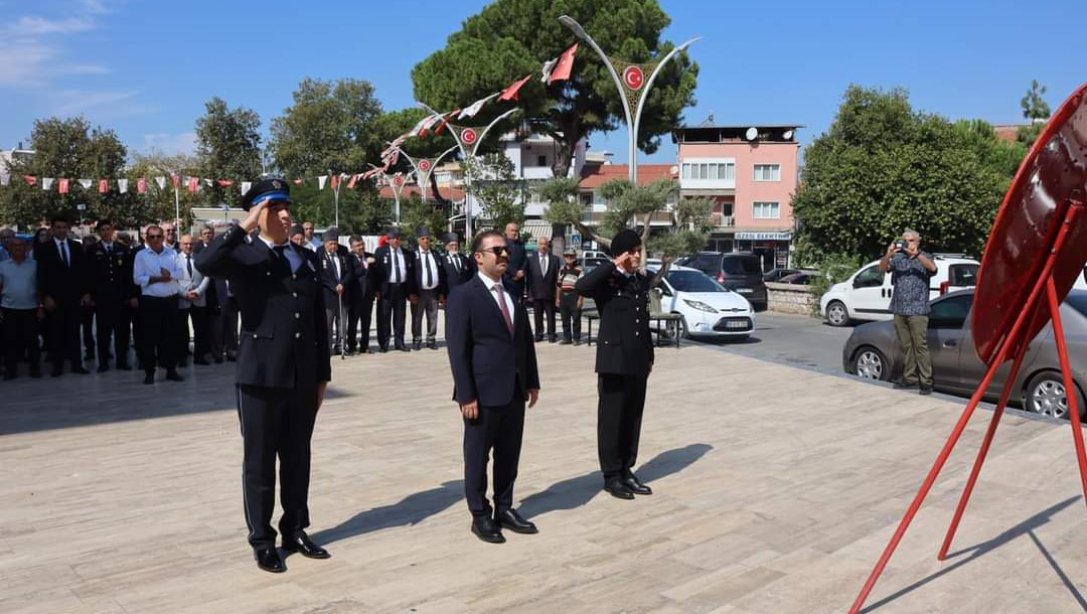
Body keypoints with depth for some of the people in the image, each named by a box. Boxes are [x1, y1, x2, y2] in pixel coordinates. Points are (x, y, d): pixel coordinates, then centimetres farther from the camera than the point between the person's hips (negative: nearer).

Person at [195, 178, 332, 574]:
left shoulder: (307, 258, 11)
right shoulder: (244, 255, -4)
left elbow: (319, 320, 11)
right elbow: (204, 263, -27)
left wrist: (323, 373, 9)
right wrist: (244, 228, -22)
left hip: (303, 378, 5)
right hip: (261, 376, -4)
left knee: (298, 459, 14)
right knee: (259, 461, 7)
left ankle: (295, 531, 29)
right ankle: (262, 541, 20)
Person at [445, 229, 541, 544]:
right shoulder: (463, 295, -9)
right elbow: (457, 349, -13)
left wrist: (532, 381, 10)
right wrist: (466, 395, -17)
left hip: (515, 390, 6)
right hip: (484, 391, -6)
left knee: (509, 455, 14)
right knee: (477, 456, 7)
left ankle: (505, 509, 27)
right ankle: (480, 516, 19)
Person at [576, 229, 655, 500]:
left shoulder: (642, 281, 12)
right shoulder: (607, 281, -8)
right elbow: (581, 286, -30)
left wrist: (649, 355, 18)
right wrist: (613, 265, -23)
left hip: (638, 363, 6)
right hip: (614, 361, -6)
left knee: (633, 419, 12)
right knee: (611, 419, 3)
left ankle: (626, 471, 23)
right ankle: (611, 476, 12)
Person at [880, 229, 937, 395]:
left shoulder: (924, 257, 5)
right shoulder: (898, 258, 12)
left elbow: (932, 267, -17)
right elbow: (883, 268, -4)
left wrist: (916, 254, -30)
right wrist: (889, 254, -23)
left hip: (917, 310, -4)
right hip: (899, 310, 4)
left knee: (920, 346, -6)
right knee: (906, 346, 7)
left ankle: (926, 381, -5)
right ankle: (910, 377, 14)